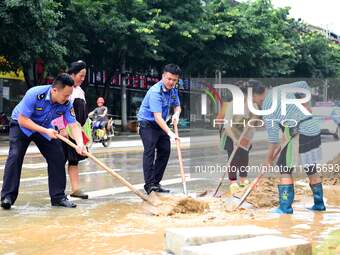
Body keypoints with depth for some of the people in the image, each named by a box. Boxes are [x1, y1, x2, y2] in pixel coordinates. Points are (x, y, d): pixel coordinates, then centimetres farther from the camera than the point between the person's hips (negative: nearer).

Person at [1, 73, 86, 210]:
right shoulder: (34, 94, -35)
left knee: (58, 157, -5)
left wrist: (80, 143, -40)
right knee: (15, 156, -20)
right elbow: (22, 120, -29)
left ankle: (58, 197, 4)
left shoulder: (66, 103, -23)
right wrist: (45, 131, -34)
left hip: (45, 128, 4)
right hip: (21, 126, -4)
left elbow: (74, 125, -21)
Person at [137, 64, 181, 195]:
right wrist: (169, 132, -41)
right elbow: (157, 117, -32)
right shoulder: (155, 92, -26)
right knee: (149, 151, -17)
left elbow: (177, 106, 17)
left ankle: (156, 182, 13)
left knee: (165, 151, 5)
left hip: (161, 124, 8)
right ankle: (149, 184, -18)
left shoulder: (173, 90, 0)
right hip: (147, 123, -8)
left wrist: (176, 114, -8)